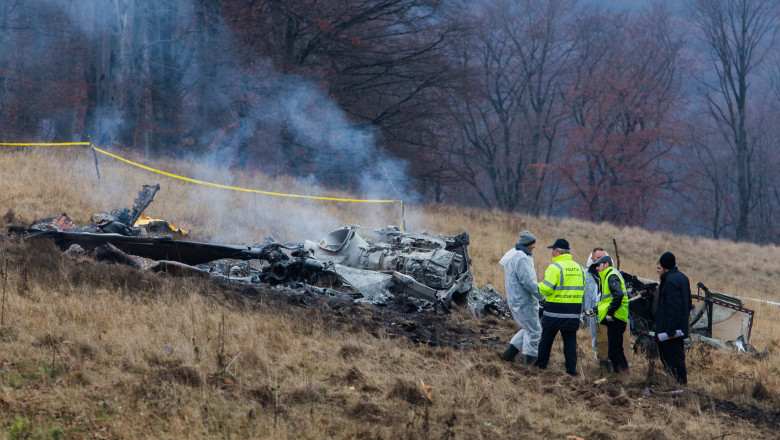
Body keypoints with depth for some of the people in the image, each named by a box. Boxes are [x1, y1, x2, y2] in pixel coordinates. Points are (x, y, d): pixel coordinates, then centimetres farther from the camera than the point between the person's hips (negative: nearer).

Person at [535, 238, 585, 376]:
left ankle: (541, 363, 19)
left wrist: (537, 286, 3)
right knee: (570, 339, 7)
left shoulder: (555, 267, -12)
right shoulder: (578, 268, 11)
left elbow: (546, 288, -18)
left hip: (556, 309, -5)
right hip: (574, 312, 5)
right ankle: (571, 368, 2)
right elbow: (582, 288, 16)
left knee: (547, 338, 9)